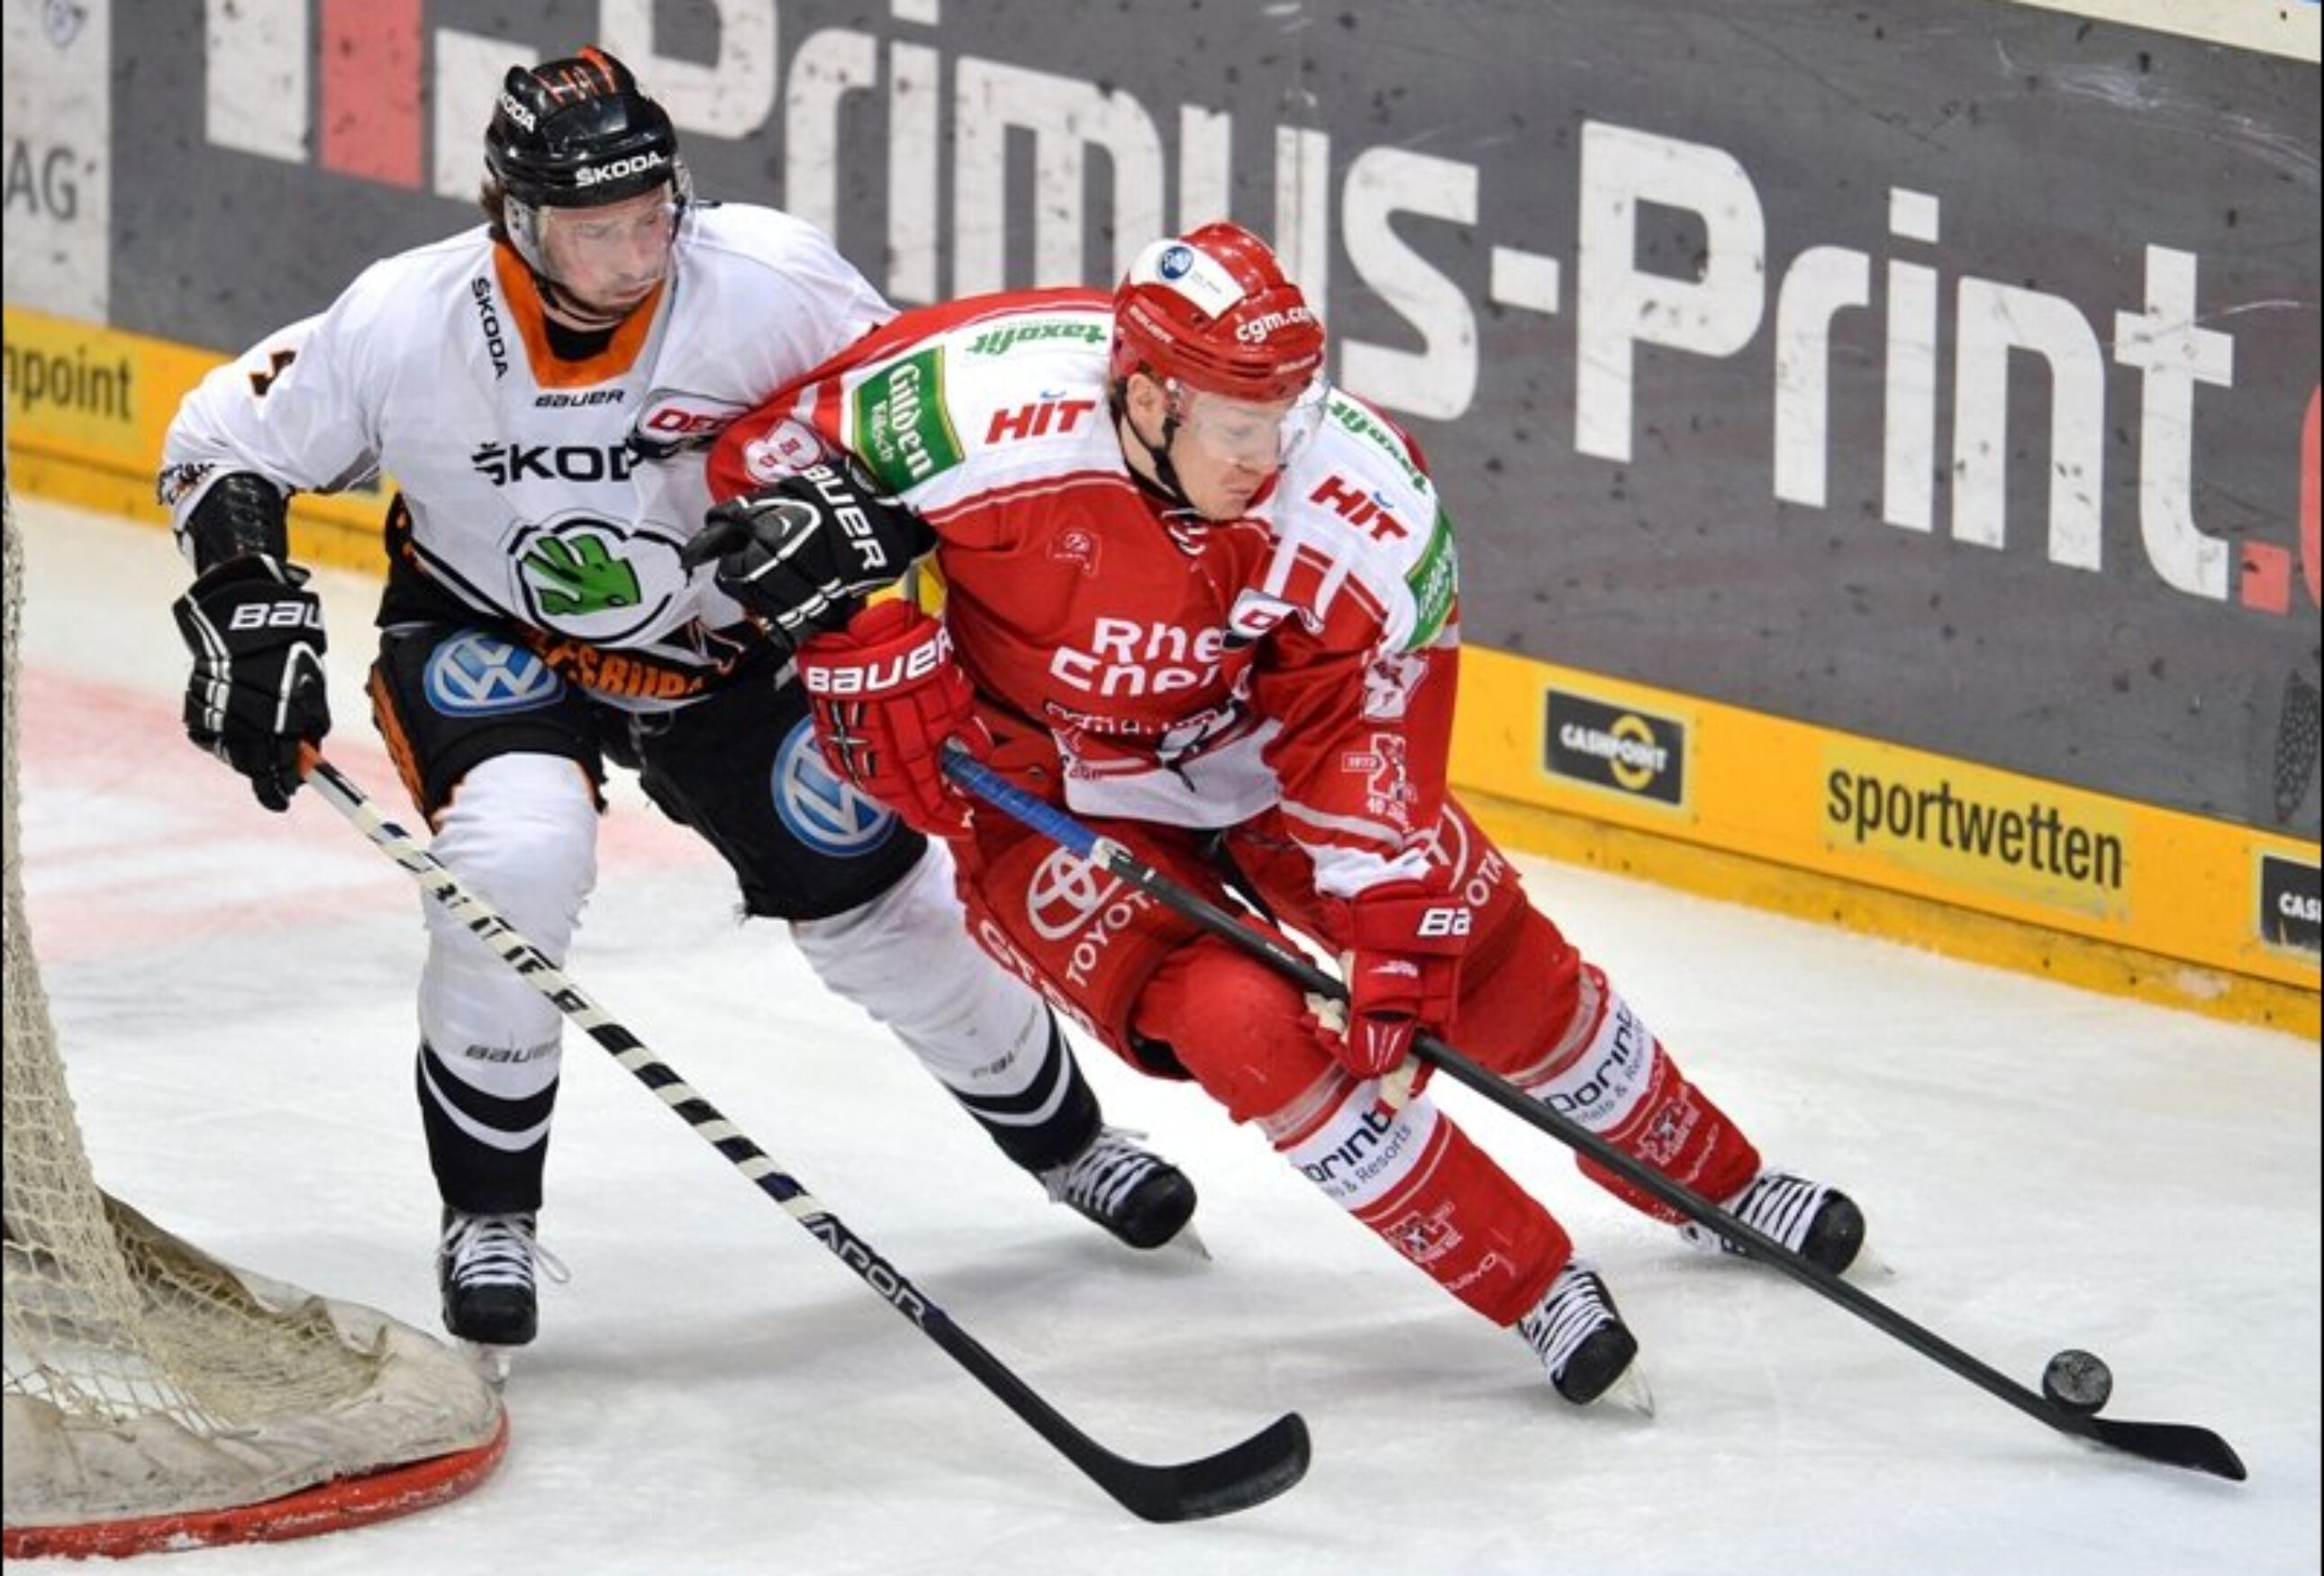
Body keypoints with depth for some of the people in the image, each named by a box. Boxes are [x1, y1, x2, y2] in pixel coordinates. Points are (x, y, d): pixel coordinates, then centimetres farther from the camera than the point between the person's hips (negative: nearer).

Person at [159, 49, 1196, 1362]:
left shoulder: (772, 280, -26)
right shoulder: (405, 324, -25)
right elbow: (227, 443, -9)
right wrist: (248, 607, -21)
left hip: (726, 645, 2)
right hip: (489, 646, -1)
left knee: (885, 898, 6)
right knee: (518, 858, -30)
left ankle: (1061, 1132, 36)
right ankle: (488, 1215, -9)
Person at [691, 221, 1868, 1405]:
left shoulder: (1363, 496, -26)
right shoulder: (989, 407, -34)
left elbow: (1375, 739, -21)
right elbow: (770, 446, -19)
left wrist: (1399, 962, -27)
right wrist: (860, 637, -25)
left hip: (1262, 751, 3)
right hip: (1051, 797, -3)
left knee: (1495, 962, 7)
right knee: (1242, 1023, -22)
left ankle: (1709, 1183, 35)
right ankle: (1530, 1289, -8)